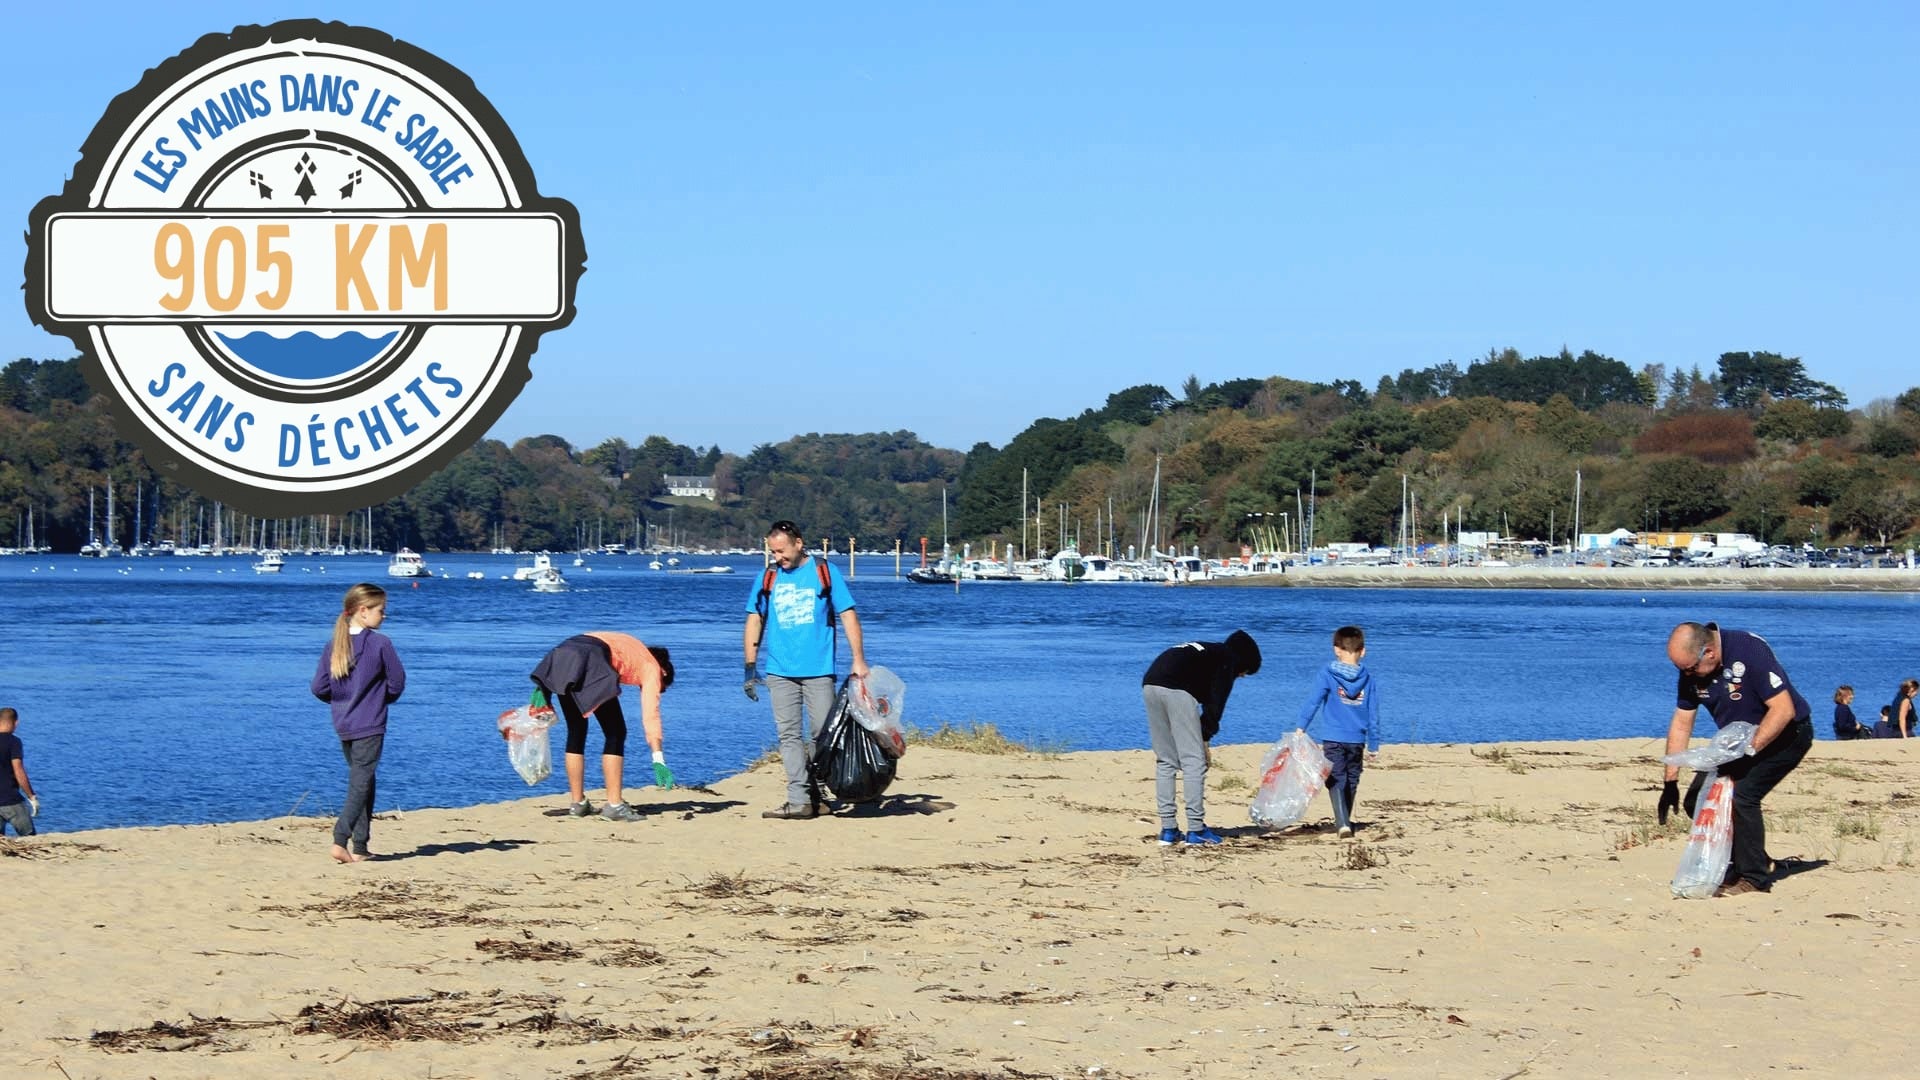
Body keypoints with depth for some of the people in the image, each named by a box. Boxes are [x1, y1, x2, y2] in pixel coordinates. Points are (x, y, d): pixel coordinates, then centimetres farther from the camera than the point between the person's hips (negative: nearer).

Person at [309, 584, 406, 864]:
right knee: (361, 783, -2)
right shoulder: (380, 643, -13)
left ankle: (359, 848, 15)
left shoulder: (334, 645, 2)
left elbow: (319, 688, 1)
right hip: (370, 725, -6)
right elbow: (397, 682, -7)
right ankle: (340, 839, -17)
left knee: (361, 782, 16)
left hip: (342, 725, 6)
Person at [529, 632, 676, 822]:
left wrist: (543, 688, 18)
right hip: (589, 661, -7)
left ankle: (577, 802, 21)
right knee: (615, 734, 5)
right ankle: (614, 805, 1)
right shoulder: (652, 668, 19)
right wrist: (658, 760, -2)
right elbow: (651, 714, 4)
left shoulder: (633, 650, 37)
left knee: (576, 731, 18)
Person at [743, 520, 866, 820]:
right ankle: (799, 801, -3)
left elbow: (848, 616, 2)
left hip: (818, 671, -2)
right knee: (789, 735, -3)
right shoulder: (768, 577, 8)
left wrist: (858, 660, -7)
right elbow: (755, 622, 12)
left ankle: (814, 794, 14)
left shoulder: (825, 572, 2)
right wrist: (750, 668, 6)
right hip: (780, 671, 2)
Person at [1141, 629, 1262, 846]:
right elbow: (1215, 704, 3)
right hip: (1176, 688, -8)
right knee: (1194, 762, -1)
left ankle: (1168, 830, 13)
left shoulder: (1207, 651, 36)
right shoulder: (1227, 658, 14)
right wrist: (1205, 739, 6)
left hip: (1149, 684, 8)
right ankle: (1196, 830, -2)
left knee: (1165, 762, 14)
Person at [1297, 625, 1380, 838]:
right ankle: (1344, 820, 30)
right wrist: (1373, 745, 13)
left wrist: (1301, 728, -6)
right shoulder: (1368, 680, 3)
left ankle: (1342, 823, -20)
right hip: (1357, 739, 3)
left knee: (1336, 780, -3)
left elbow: (1313, 701, -10)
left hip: (1334, 739, -3)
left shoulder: (1328, 674, -6)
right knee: (1351, 781, 17)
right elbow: (1374, 715, 6)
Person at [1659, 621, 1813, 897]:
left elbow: (1784, 709, -29)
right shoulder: (1691, 670, -7)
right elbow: (1681, 724, 1)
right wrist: (1670, 781, -3)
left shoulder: (1750, 651, -29)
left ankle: (1753, 879, -10)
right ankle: (1734, 866, 11)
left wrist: (1749, 749, -34)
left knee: (1742, 795, -24)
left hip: (1785, 734, -8)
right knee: (1698, 799, -3)